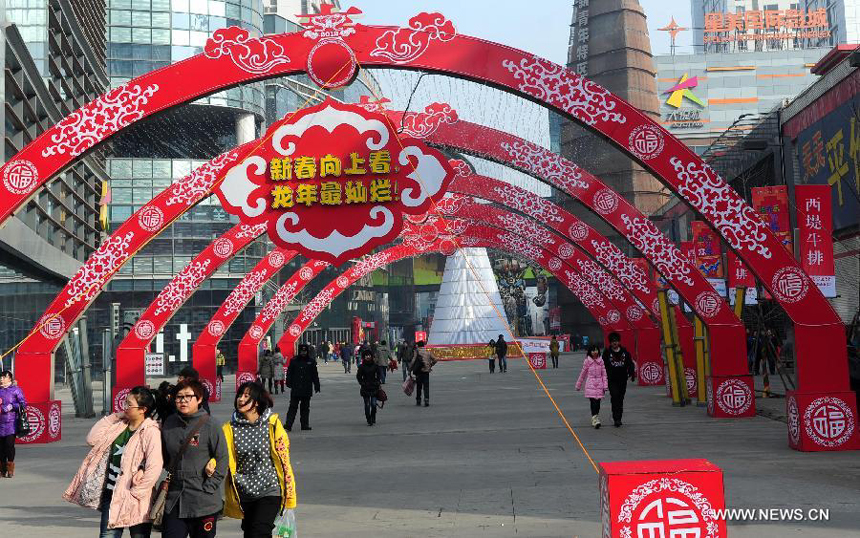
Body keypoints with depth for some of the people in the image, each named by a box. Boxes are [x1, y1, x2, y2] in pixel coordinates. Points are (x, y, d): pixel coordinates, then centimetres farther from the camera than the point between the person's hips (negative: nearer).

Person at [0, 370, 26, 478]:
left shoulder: (16, 389, 1)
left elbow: (23, 404, 0)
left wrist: (12, 406, -13)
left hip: (11, 422, -4)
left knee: (9, 444, -8)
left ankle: (10, 470, 3)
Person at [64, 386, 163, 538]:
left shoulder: (151, 431, -15)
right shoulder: (119, 426, 7)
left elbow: (154, 468, -21)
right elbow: (92, 439, 3)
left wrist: (135, 493, -16)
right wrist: (112, 417, -1)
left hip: (136, 502, -6)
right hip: (111, 496, 6)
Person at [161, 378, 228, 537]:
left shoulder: (210, 427, -9)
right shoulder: (169, 424, 6)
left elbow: (222, 460, -7)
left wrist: (209, 487, -12)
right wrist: (168, 480, 7)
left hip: (204, 503, -4)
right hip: (174, 501, 4)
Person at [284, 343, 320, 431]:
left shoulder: (311, 361, 6)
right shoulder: (294, 360, 3)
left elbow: (315, 375, 9)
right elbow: (289, 372, 4)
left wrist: (317, 385, 7)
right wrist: (289, 383, -7)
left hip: (307, 389, 2)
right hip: (296, 388, -2)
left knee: (305, 407, 10)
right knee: (293, 406, -4)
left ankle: (305, 425, 17)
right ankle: (288, 425, -7)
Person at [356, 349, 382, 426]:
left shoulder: (375, 365, 4)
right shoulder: (362, 367, -1)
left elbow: (378, 375, 14)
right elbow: (359, 376, 5)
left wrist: (378, 382, 3)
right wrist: (362, 383, -5)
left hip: (374, 387, 1)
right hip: (365, 388, -1)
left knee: (373, 404, -5)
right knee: (367, 404, 0)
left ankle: (373, 418, 18)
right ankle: (369, 420, 9)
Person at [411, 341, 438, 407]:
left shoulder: (417, 352, -2)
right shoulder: (428, 352, 8)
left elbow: (413, 361, -11)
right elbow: (434, 360, 4)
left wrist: (411, 369, -4)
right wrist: (430, 366, 16)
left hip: (419, 371, -2)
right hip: (426, 371, 2)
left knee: (419, 386, 11)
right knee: (426, 387, 1)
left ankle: (418, 401, 18)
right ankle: (426, 400, -13)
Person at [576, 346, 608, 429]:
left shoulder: (600, 361, 6)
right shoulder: (587, 361, 0)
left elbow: (604, 374, 8)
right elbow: (583, 373, 8)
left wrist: (605, 385, 0)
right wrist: (578, 385, 14)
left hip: (599, 385, 3)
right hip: (590, 385, -3)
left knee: (598, 403, 4)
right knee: (593, 402, -13)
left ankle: (595, 420, 20)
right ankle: (595, 421, -17)